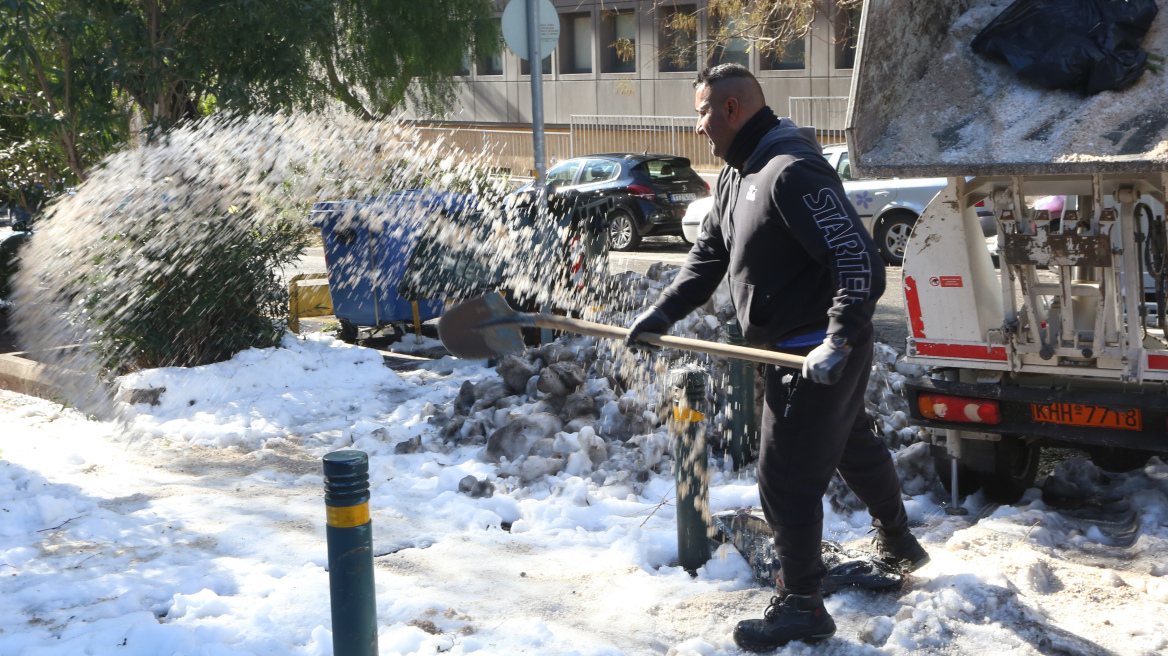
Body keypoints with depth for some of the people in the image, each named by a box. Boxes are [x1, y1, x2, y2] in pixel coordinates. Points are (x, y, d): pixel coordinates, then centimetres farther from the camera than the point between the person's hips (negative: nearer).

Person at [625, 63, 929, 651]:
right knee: (852, 445, 27)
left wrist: (839, 341, -32)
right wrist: (662, 312, 2)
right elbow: (708, 256, 14)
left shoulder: (792, 172, -23)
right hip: (796, 352, 11)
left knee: (785, 479, -5)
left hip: (818, 355, -11)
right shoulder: (737, 174, 10)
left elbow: (858, 261, -27)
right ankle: (898, 545, 48)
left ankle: (800, 605, 9)